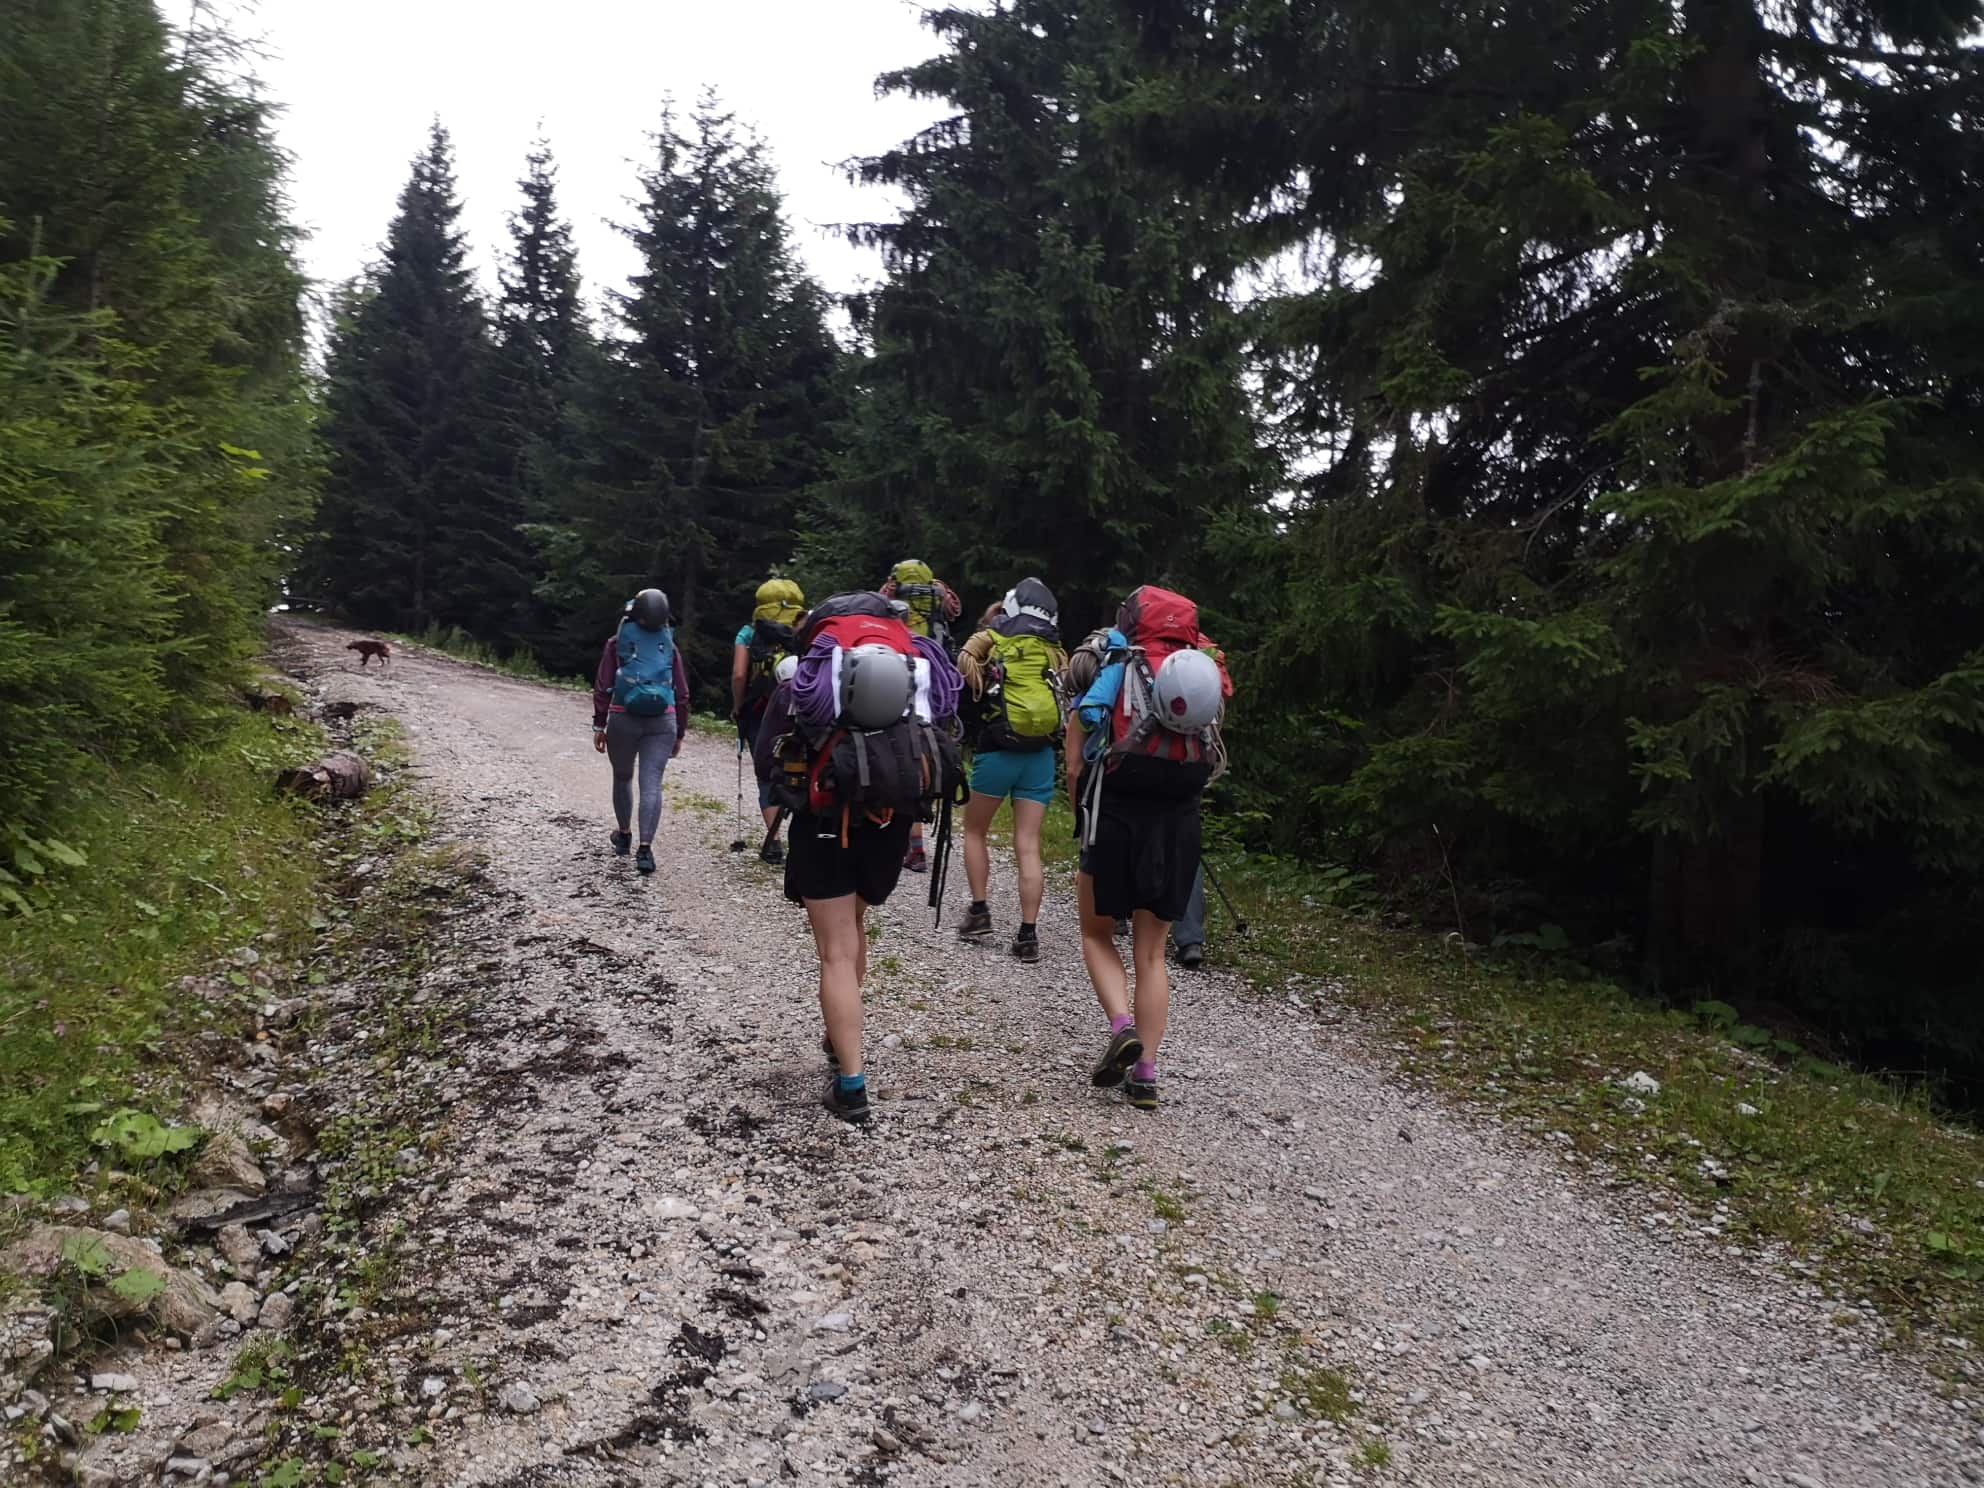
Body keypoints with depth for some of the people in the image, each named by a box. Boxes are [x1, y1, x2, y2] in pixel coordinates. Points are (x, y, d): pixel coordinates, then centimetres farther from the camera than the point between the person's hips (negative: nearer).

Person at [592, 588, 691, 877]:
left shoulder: (618, 642, 2)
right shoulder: (670, 646, 7)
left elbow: (602, 687, -2)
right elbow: (682, 693, 7)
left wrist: (599, 725, 3)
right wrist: (680, 733, 14)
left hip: (623, 719, 0)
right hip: (662, 722, 0)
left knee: (622, 777, 20)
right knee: (651, 784, -3)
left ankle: (624, 835, 35)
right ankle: (645, 848, -11)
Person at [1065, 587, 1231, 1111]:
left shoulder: (1108, 673, -1)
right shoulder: (1206, 679, 5)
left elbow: (1076, 765, -3)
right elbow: (1212, 763, 8)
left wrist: (1085, 816, 10)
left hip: (1117, 819, -3)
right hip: (1180, 826, 3)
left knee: (1097, 935, 18)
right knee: (1151, 954, 13)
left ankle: (1122, 1028, -4)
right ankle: (1145, 1074, 9)